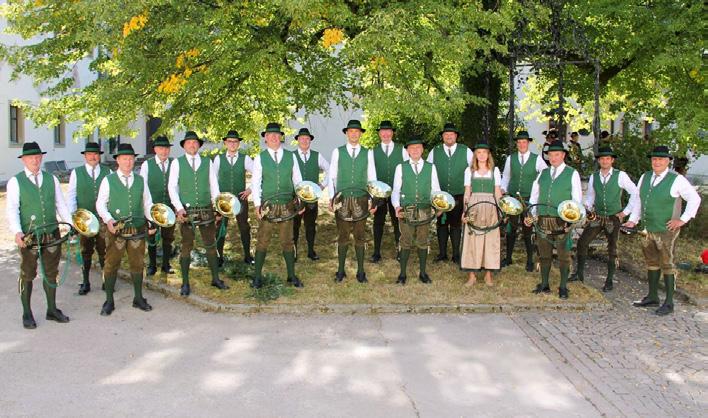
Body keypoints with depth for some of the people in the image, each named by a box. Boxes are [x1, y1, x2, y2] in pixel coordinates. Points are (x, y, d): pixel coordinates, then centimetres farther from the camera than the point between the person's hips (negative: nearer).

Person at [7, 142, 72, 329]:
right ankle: (27, 314, 20)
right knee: (27, 275, 7)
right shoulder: (15, 182, -2)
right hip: (28, 236, -3)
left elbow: (61, 205, 10)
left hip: (52, 234, 3)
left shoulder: (51, 179, 8)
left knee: (51, 273, 13)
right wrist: (17, 232, -24)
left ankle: (52, 310, 26)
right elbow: (12, 209, -10)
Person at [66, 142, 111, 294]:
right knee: (86, 251, 10)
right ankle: (85, 282, 19)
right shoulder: (76, 172, 3)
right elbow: (71, 195, 1)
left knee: (104, 251, 3)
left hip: (103, 219, 0)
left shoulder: (107, 172, 5)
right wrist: (72, 215, -9)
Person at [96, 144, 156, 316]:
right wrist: (108, 220, -16)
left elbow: (147, 204, 13)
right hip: (116, 230, -3)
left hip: (138, 229, 3)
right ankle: (109, 301, 15)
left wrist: (152, 221, -2)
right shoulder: (108, 180, 1)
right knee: (111, 264, 2)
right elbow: (100, 204, 0)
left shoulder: (140, 180, 10)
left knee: (137, 264, 10)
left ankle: (138, 298, 24)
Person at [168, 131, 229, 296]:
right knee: (186, 247, 3)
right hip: (186, 211, -2)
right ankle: (185, 283, 13)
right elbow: (172, 186, -1)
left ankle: (215, 279, 21)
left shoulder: (207, 162, 8)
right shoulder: (177, 163, 2)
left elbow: (214, 186, 11)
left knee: (211, 245, 8)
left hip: (206, 210, 2)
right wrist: (179, 208, -12)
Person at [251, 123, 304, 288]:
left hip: (287, 205, 2)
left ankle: (292, 276, 19)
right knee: (262, 241, 3)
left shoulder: (290, 156, 7)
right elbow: (255, 183, 0)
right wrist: (257, 204, -8)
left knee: (287, 241, 8)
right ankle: (257, 276, 14)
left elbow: (297, 180, 10)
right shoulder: (260, 158, 1)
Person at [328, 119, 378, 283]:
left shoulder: (368, 153, 7)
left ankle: (360, 271, 13)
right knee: (342, 236, 4)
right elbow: (332, 177, 6)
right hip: (342, 200, 0)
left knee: (360, 236, 4)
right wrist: (331, 198, -1)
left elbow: (372, 178, 9)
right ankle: (341, 270, 14)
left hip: (361, 200, 1)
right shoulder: (337, 152, 5)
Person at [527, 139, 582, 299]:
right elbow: (534, 196, 16)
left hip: (562, 221, -4)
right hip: (543, 220, 4)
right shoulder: (542, 174, 14)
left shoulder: (572, 174, 2)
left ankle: (563, 288, 10)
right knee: (544, 254, 9)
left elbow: (577, 199, -1)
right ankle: (544, 285, 20)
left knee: (563, 255, 0)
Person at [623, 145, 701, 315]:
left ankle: (669, 303, 7)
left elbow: (694, 199, -4)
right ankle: (652, 297, 27)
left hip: (667, 231, -6)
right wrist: (633, 220, 6)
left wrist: (683, 219, -8)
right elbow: (639, 201, 15)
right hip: (649, 230, 6)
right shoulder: (645, 177, 7)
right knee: (651, 262, 14)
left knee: (666, 264, -1)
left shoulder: (676, 180, -10)